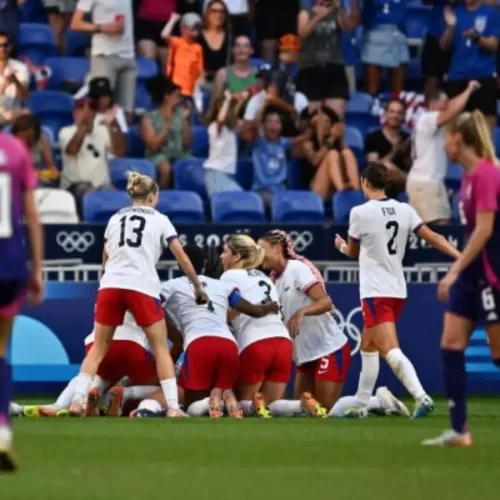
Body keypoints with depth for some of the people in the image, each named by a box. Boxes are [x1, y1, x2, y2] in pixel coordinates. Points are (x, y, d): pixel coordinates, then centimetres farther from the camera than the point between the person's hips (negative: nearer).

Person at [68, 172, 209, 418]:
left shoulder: (115, 219, 21)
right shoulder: (159, 220, 11)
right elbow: (183, 259, 8)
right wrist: (198, 287, 18)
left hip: (110, 286, 3)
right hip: (142, 287, -3)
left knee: (99, 347, 11)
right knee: (160, 348, 6)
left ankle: (77, 401, -1)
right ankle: (173, 407, -2)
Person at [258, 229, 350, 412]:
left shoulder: (296, 269, -12)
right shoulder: (274, 280, 11)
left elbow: (326, 302, -20)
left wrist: (301, 312, -35)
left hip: (330, 349, -8)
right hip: (306, 355, 8)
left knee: (325, 411, -11)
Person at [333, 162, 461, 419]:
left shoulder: (360, 213, -9)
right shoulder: (404, 210, 4)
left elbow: (353, 251, 6)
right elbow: (433, 238, -4)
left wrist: (341, 246, 28)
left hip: (375, 292, -7)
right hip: (398, 290, 7)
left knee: (390, 350, -15)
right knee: (367, 346, 20)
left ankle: (421, 396, -32)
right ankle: (361, 405, 25)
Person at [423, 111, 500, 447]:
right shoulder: (469, 175, 11)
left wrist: (454, 271, -20)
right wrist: (457, 272, 18)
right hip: (471, 273, 9)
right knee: (451, 345, 4)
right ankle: (459, 430, 5)